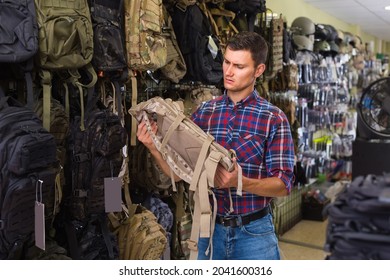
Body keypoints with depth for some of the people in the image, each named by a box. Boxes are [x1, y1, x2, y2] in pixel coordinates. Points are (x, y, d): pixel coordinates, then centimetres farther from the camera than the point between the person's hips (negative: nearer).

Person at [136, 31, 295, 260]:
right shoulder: (204, 112, 1)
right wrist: (155, 148, -15)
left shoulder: (274, 119, -8)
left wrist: (240, 182, -26)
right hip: (211, 229, 3)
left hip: (254, 232, -3)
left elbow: (283, 185, -10)